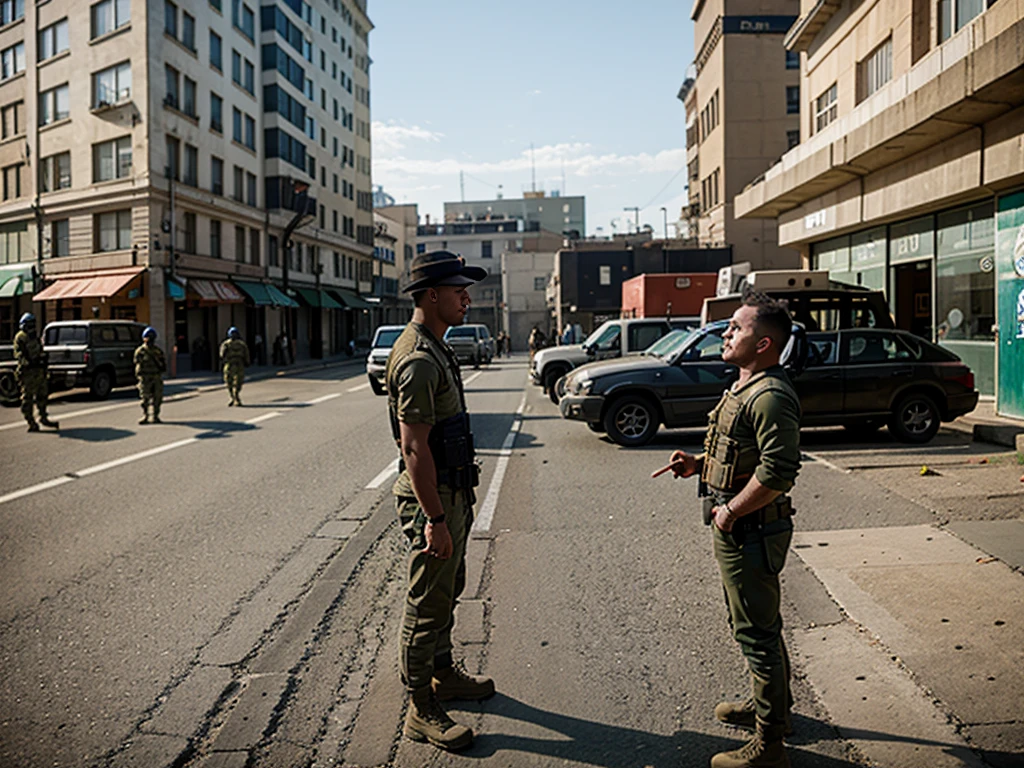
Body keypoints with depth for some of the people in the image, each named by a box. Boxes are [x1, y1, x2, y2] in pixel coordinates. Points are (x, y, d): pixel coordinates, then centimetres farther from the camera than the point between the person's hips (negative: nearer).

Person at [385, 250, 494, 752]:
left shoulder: (435, 350, 12)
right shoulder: (417, 360, -22)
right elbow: (414, 449, -25)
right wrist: (434, 518, -25)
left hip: (451, 492, 10)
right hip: (431, 497, -10)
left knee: (447, 592, 22)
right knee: (427, 604, 1)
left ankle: (443, 675, 39)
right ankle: (421, 712, 14)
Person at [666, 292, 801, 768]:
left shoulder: (771, 397, -22)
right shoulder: (743, 388, 12)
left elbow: (778, 472, -30)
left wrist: (731, 510, -21)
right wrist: (699, 464, 9)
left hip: (750, 531, -11)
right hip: (736, 531, 11)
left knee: (757, 633, 0)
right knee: (749, 623, 24)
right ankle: (770, 705, 43)